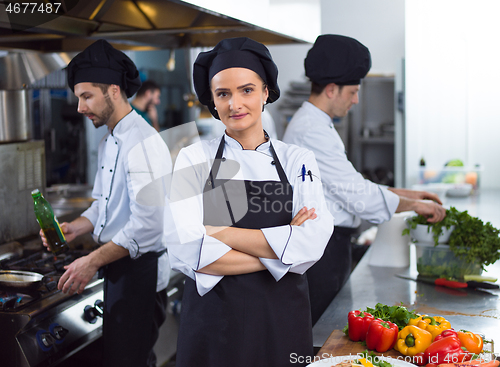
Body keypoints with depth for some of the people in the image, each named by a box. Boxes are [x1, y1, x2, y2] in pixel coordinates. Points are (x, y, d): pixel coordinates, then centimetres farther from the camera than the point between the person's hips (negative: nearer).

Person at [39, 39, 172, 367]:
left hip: (141, 270, -9)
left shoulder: (142, 142, -20)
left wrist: (93, 261, -20)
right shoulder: (108, 143, 13)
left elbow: (147, 223, -24)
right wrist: (76, 228, 3)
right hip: (117, 267, 10)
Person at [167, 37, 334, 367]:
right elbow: (185, 253, -15)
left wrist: (220, 233, -16)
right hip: (214, 315, -1)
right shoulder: (193, 159, -3)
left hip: (282, 316, 1)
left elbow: (312, 244, -14)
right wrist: (280, 252, -15)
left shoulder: (298, 160, 1)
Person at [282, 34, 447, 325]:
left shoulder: (313, 124, 15)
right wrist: (414, 205, -9)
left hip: (331, 245, 10)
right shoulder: (312, 132, -19)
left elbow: (348, 185, 19)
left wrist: (406, 194, 16)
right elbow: (356, 195, -21)